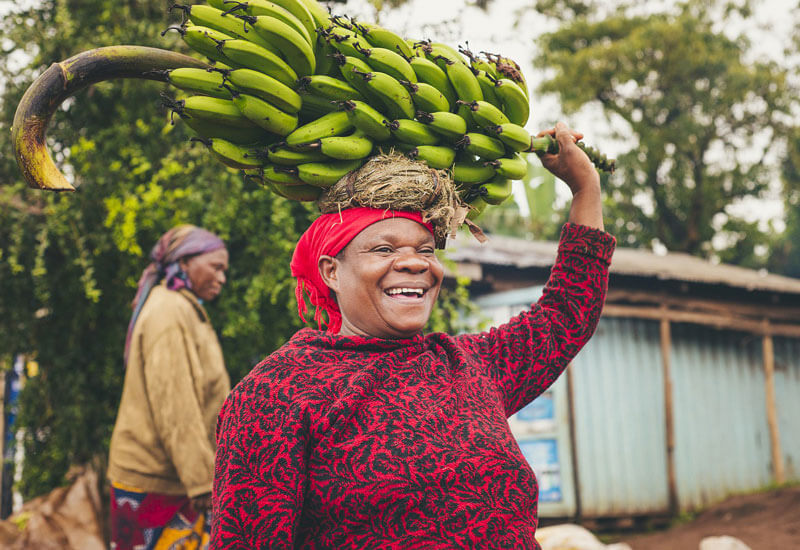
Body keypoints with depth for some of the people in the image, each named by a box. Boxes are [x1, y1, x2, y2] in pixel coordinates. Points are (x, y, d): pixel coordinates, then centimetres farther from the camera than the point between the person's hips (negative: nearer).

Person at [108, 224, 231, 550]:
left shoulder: (184, 310, 18)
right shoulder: (169, 311, -14)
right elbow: (173, 406, -21)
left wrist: (203, 470, 27)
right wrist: (201, 480, -22)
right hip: (154, 482, -9)